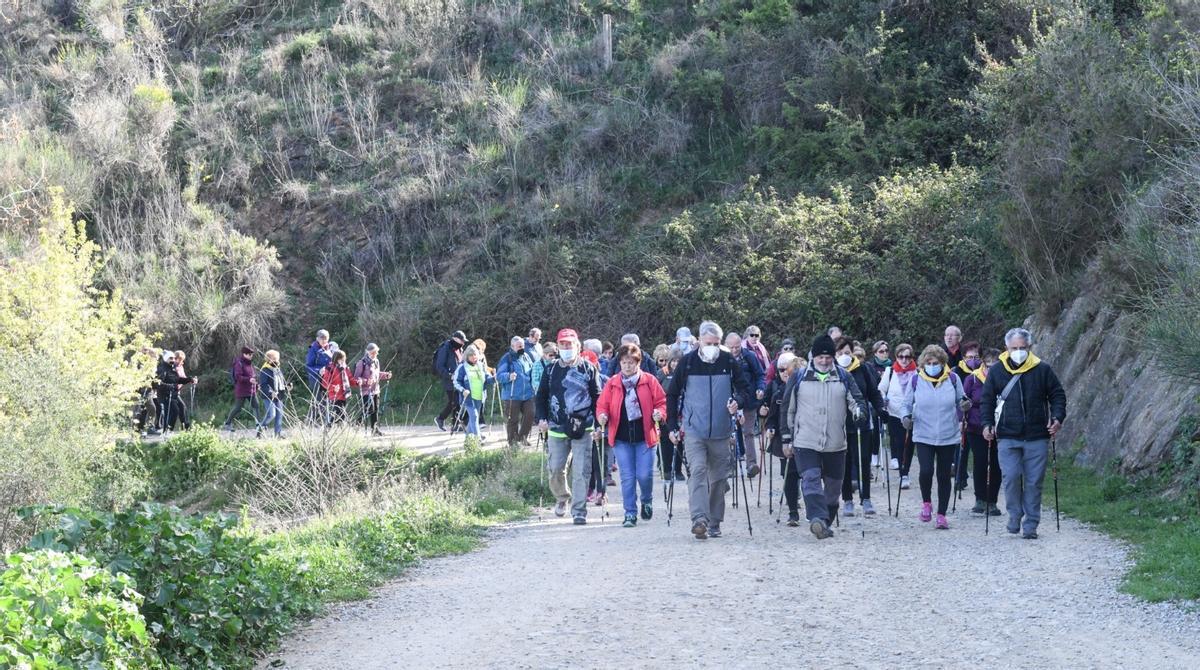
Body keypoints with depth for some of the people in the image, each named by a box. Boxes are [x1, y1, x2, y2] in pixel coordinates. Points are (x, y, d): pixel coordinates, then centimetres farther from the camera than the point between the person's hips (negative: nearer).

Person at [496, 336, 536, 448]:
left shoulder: (527, 357, 12)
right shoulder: (507, 358, -8)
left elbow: (532, 372, 28)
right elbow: (499, 375, -14)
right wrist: (508, 376, -33)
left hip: (528, 394, 5)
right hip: (512, 396, -5)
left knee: (530, 415, 2)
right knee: (512, 420, -1)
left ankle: (523, 437, 21)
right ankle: (513, 442, 11)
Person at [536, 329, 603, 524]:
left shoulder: (588, 369, 3)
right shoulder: (551, 371, 10)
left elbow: (597, 397, 4)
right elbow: (542, 396, 15)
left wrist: (598, 424, -3)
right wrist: (541, 418, 1)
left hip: (583, 429, -2)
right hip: (557, 428, 3)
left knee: (581, 471, -6)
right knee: (555, 469, 6)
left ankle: (579, 511, -2)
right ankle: (563, 498, 33)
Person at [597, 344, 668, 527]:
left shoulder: (649, 380, 2)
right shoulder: (612, 383, 5)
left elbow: (661, 401, 4)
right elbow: (602, 405, 7)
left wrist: (659, 414, -16)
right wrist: (602, 416, -13)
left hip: (644, 436, -1)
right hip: (621, 438, 1)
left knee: (644, 474, -3)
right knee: (627, 477, 1)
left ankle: (647, 501, 28)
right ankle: (630, 514, 9)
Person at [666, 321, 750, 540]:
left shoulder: (729, 363, 2)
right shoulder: (687, 363, 0)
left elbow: (745, 388, 11)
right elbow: (672, 395, 8)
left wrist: (738, 402, -12)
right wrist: (672, 426, 4)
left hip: (720, 432, 2)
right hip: (693, 431, -2)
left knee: (719, 478, 8)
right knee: (697, 471, -18)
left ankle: (714, 523, 20)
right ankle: (699, 519, -26)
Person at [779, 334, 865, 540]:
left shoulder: (844, 378, 5)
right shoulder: (799, 378, 3)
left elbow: (856, 399, 4)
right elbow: (788, 409, 8)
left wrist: (858, 410, -22)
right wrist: (786, 438, 7)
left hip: (835, 444, 3)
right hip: (805, 443, -2)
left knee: (833, 485, 10)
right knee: (810, 479, -21)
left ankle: (825, 523, 25)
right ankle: (818, 518, -33)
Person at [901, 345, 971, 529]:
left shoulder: (952, 379, 1)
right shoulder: (916, 380, -1)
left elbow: (960, 401, 14)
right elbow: (907, 404, 9)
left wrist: (965, 404, -9)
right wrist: (906, 417, -11)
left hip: (948, 436, 1)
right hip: (923, 436, -1)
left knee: (944, 475, 6)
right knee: (926, 470, -17)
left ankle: (941, 514, 17)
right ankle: (926, 502, 11)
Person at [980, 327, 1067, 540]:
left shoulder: (1043, 369, 2)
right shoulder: (996, 371, 4)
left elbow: (1057, 395, 10)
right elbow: (987, 400, 12)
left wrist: (1057, 418, -5)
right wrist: (987, 423, 0)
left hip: (1037, 437, 0)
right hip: (1007, 437, 0)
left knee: (1034, 481, 2)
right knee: (1011, 477, -9)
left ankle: (1030, 525, 10)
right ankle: (1015, 517, 10)